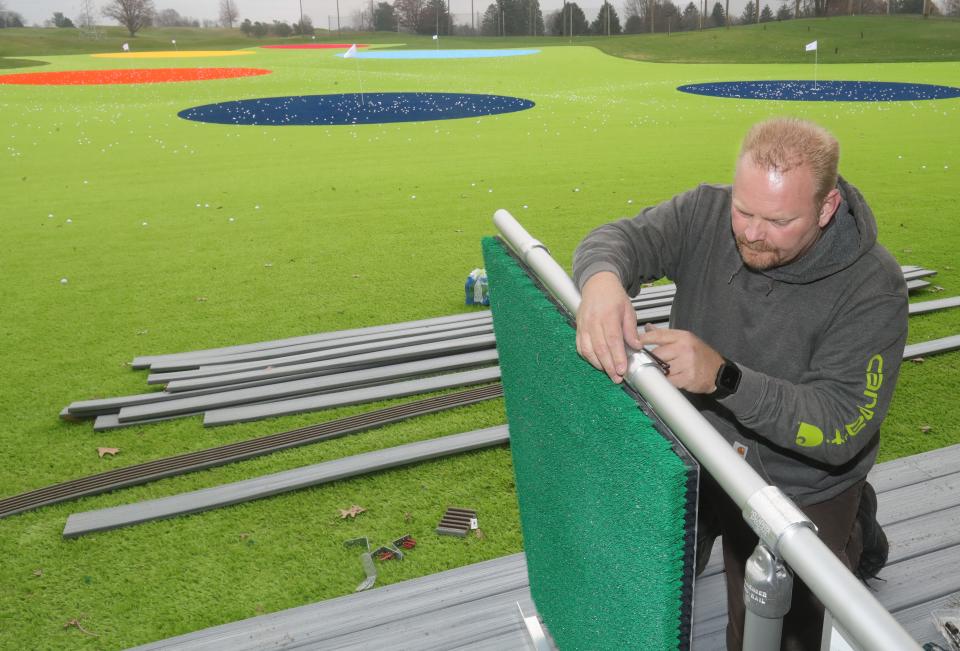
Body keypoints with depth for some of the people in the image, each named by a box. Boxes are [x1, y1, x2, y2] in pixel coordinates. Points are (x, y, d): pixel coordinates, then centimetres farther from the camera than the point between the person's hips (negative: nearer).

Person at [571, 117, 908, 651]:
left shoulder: (872, 286, -25)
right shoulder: (708, 213, -15)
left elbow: (838, 429, -28)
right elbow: (619, 237, -21)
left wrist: (723, 377, -43)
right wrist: (602, 278, -47)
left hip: (796, 492, -3)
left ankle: (849, 532, 32)